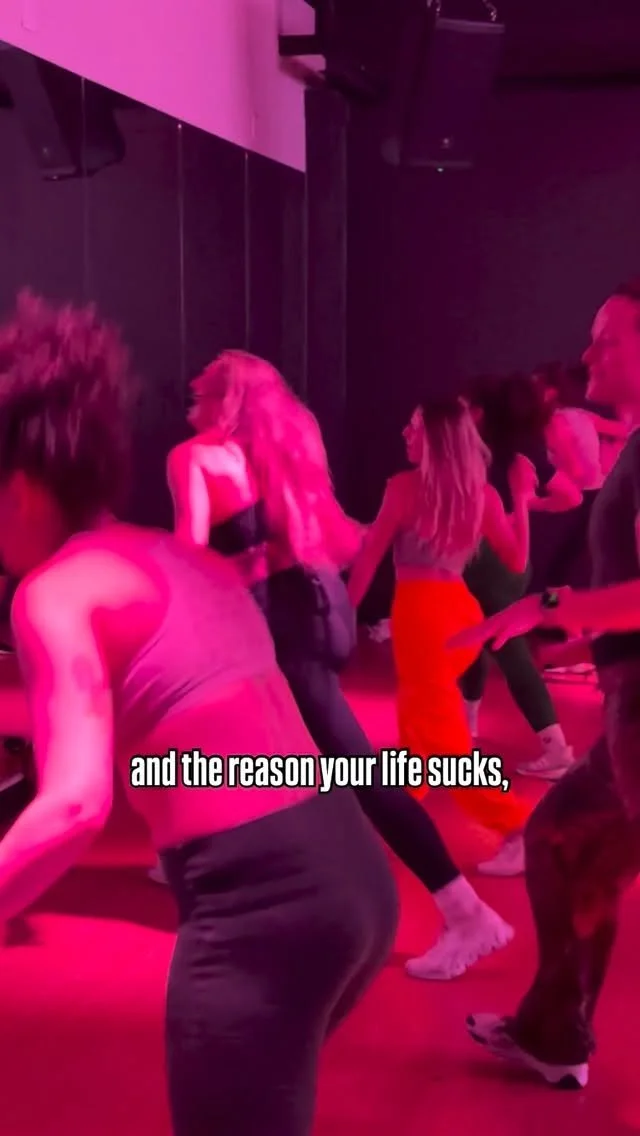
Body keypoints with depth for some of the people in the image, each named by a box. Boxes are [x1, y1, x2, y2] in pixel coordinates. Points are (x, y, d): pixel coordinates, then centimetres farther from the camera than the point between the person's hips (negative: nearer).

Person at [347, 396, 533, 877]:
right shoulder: (483, 493, 2)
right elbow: (518, 560, 7)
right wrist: (522, 499, 13)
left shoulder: (406, 486, -9)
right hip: (463, 610, 6)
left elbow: (369, 556, -5)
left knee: (440, 727, -3)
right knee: (419, 710, 25)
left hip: (420, 611, -6)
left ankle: (519, 828, -10)